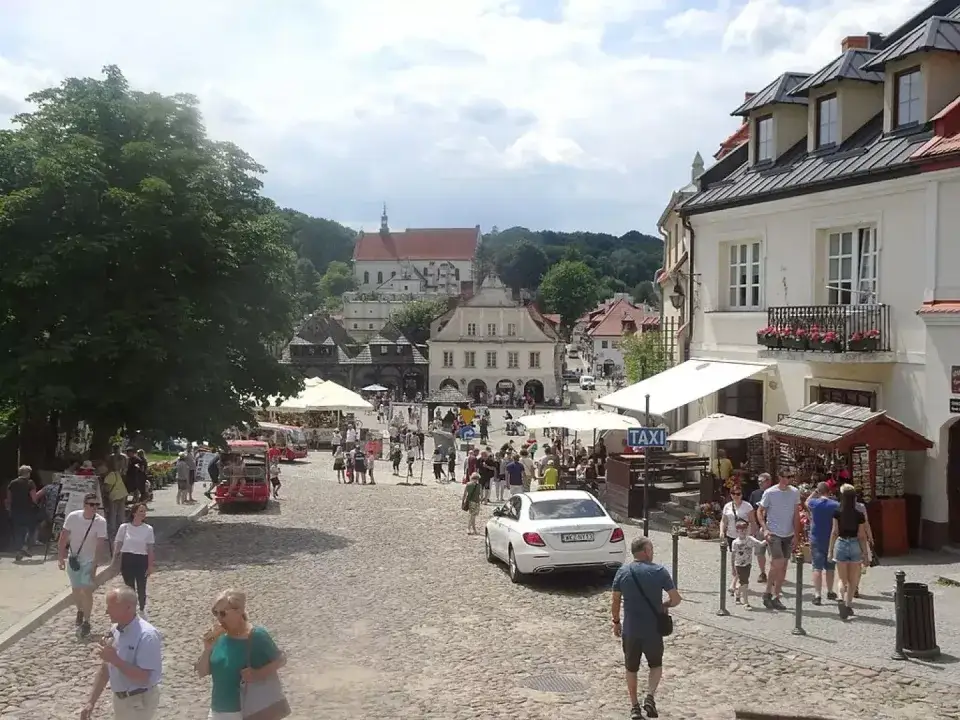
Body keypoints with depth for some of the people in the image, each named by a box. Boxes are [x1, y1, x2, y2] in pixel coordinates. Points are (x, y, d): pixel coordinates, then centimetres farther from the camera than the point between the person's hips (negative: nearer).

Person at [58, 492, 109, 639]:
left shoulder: (100, 522, -19)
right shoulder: (73, 517, -14)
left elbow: (100, 545, -19)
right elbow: (64, 537, -5)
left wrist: (94, 565, -22)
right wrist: (60, 556, -9)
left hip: (89, 561, -2)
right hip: (73, 559, 2)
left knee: (87, 590, -11)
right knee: (76, 589, 13)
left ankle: (86, 622, 0)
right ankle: (80, 612, 40)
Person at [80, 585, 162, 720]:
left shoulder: (147, 635, -24)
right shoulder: (115, 630, 1)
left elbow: (143, 677, -27)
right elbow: (105, 669, 10)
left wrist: (115, 659, -28)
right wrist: (91, 702, 7)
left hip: (139, 701, -8)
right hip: (120, 698, 8)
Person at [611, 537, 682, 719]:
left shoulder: (623, 572, -3)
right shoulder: (659, 571, -8)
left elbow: (615, 601, 0)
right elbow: (676, 599, -8)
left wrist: (616, 622, 13)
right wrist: (665, 605, 12)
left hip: (630, 630, 1)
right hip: (653, 629, -1)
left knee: (631, 668, 17)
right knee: (656, 665, 20)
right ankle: (650, 696, -1)